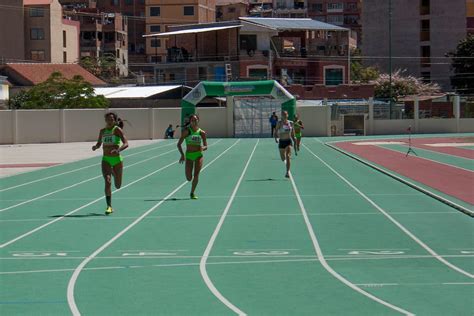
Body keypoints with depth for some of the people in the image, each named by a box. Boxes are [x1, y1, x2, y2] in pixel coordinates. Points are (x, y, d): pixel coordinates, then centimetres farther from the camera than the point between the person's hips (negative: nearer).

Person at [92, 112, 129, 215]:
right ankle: (109, 206, -15)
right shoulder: (102, 131, 6)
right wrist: (95, 147, -4)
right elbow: (99, 143, 20)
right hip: (106, 160, 2)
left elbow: (126, 144, -15)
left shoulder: (118, 130, -7)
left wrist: (118, 149, -34)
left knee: (118, 186, 10)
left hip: (117, 159, -2)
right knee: (107, 181, -18)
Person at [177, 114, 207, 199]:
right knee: (189, 178, -2)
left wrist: (203, 148, -18)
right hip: (189, 155, 0)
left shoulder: (202, 133, 1)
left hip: (199, 155, 0)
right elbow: (179, 144, -3)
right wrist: (182, 155, -15)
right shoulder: (186, 131, -4)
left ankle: (192, 193, 1)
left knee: (196, 175, -13)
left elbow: (206, 146, 7)